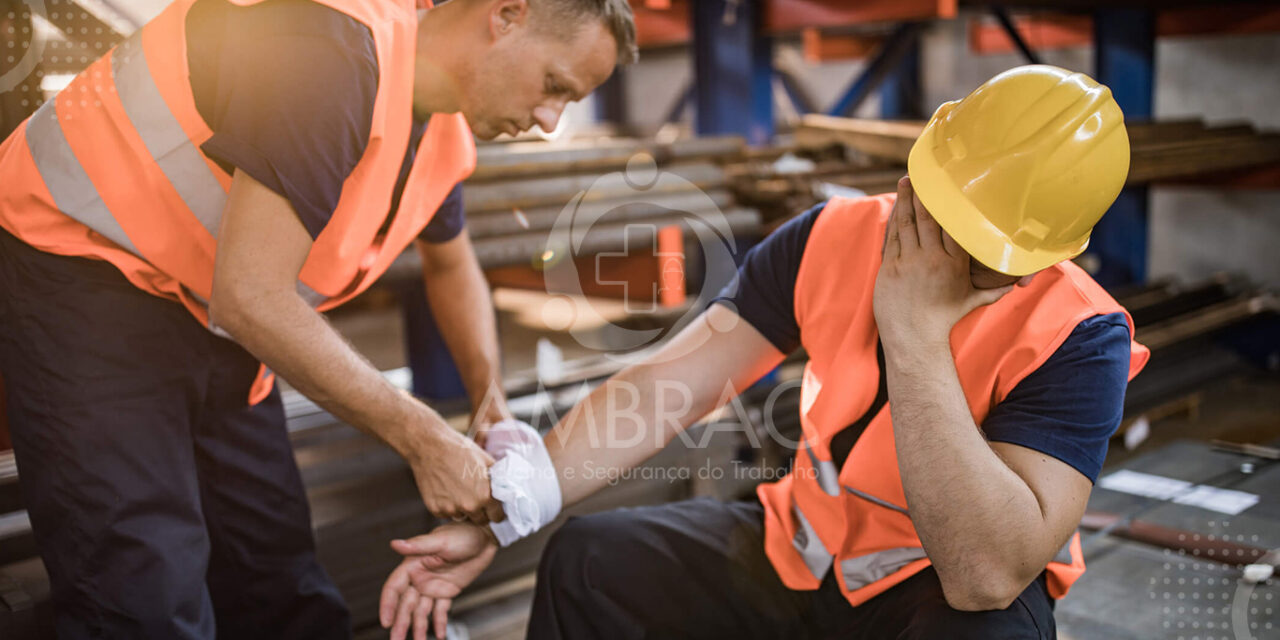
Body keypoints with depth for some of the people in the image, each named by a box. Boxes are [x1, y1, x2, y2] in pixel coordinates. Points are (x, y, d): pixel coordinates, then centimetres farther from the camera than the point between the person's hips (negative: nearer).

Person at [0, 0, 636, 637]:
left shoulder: (445, 129, 0)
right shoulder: (334, 52, -30)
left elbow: (451, 263, 19)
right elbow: (250, 297, -32)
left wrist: (490, 395, 2)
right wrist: (424, 440, -25)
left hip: (207, 312, 8)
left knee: (277, 583, 9)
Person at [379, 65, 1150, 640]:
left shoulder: (1080, 336, -25)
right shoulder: (834, 238, -13)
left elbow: (989, 574, -36)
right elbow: (659, 391, -14)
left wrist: (915, 333, -37)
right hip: (799, 551, 4)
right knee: (591, 563, -7)